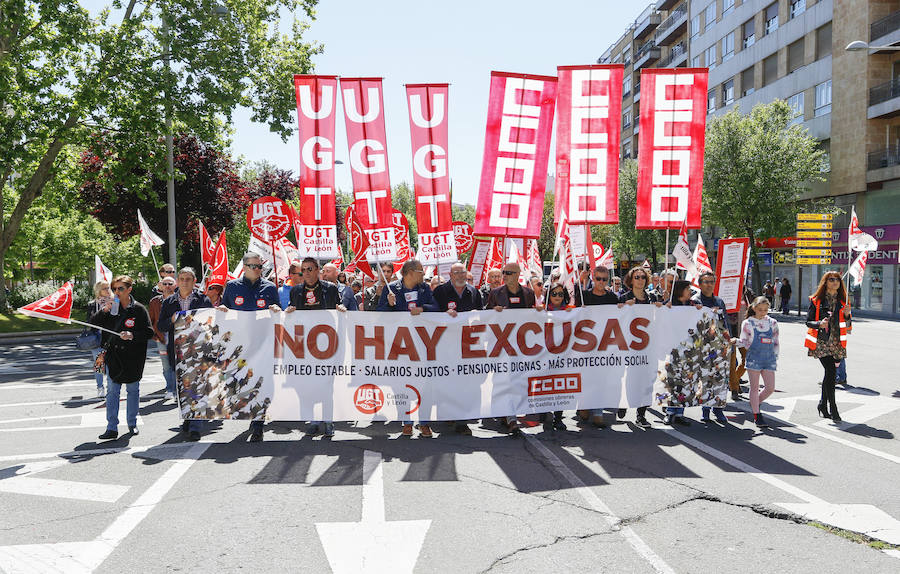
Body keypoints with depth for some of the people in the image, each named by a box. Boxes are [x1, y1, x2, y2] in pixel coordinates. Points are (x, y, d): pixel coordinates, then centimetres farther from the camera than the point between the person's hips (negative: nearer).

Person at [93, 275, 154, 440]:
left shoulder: (139, 309, -5)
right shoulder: (111, 308, 5)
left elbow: (149, 332, -6)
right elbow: (91, 325, 4)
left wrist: (132, 335, -22)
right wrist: (103, 311, -11)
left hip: (132, 358, -2)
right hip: (113, 356, 2)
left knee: (133, 390, 11)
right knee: (112, 392, 1)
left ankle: (132, 423, 25)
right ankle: (112, 428, 4)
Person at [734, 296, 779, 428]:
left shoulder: (772, 323, 9)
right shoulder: (747, 323, 0)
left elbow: (775, 342, 14)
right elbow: (745, 342, 1)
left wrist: (775, 358, 11)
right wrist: (736, 341, -20)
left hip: (769, 359, 3)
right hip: (754, 358, -3)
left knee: (770, 388, 0)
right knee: (754, 387, 0)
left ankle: (754, 403, 26)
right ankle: (757, 416, 7)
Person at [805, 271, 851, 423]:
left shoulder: (843, 301, 11)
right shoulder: (816, 300, 2)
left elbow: (847, 326, 12)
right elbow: (808, 321, 1)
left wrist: (847, 314, -7)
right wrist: (819, 324, -20)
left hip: (837, 342, 4)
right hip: (821, 342, -4)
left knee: (829, 374, 8)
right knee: (831, 372, -13)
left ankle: (823, 404, 25)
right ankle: (833, 409, -8)